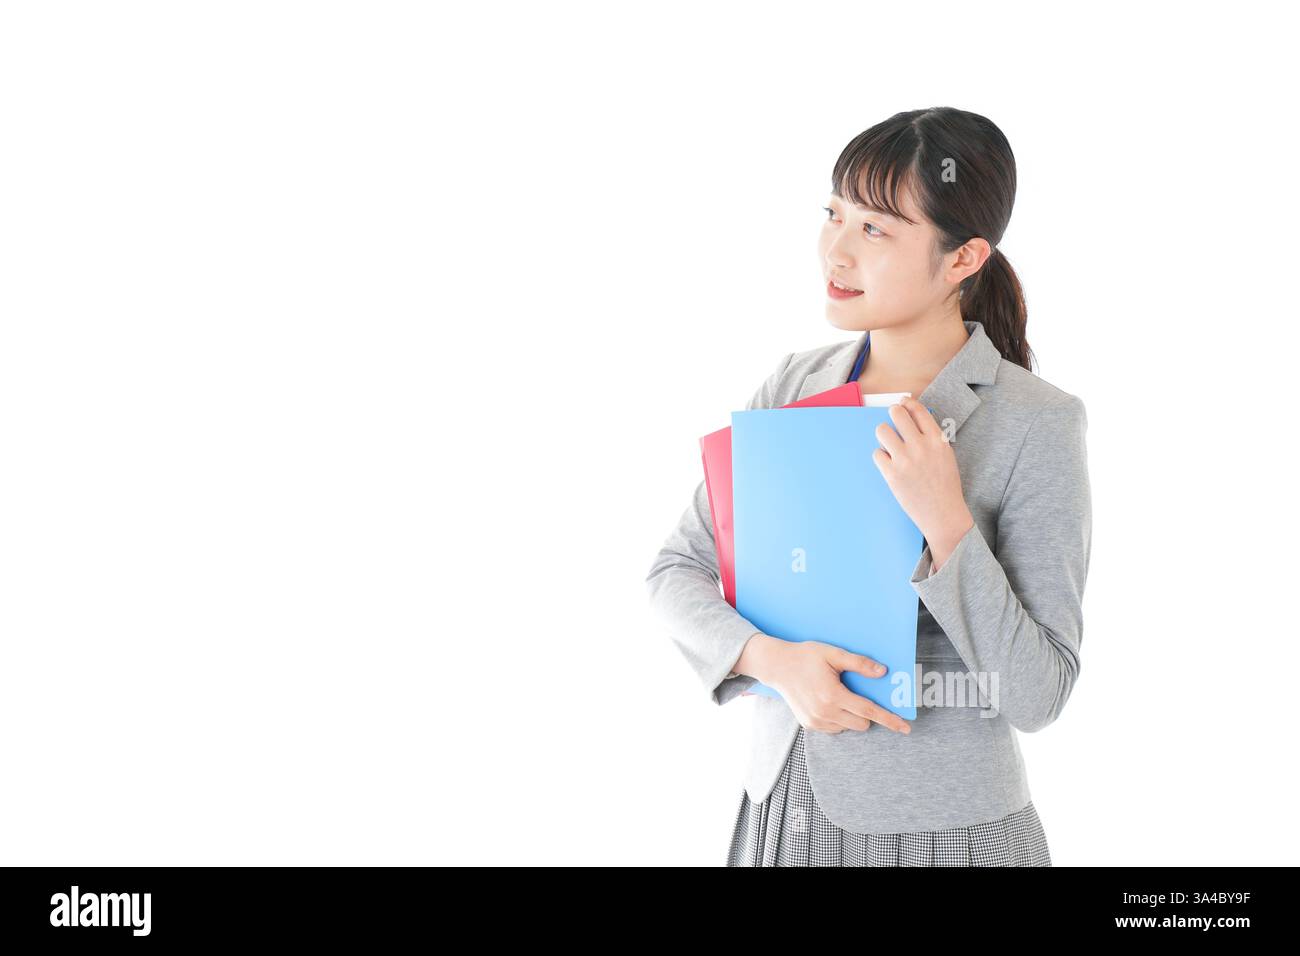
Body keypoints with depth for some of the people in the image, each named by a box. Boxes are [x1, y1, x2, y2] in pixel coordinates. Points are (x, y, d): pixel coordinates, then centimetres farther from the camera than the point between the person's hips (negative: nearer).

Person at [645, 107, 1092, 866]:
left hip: (942, 829, -4)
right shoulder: (796, 385, 0)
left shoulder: (1038, 424, -14)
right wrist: (774, 658, -19)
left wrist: (945, 523, -26)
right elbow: (677, 571, -1)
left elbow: (1038, 694, -15)